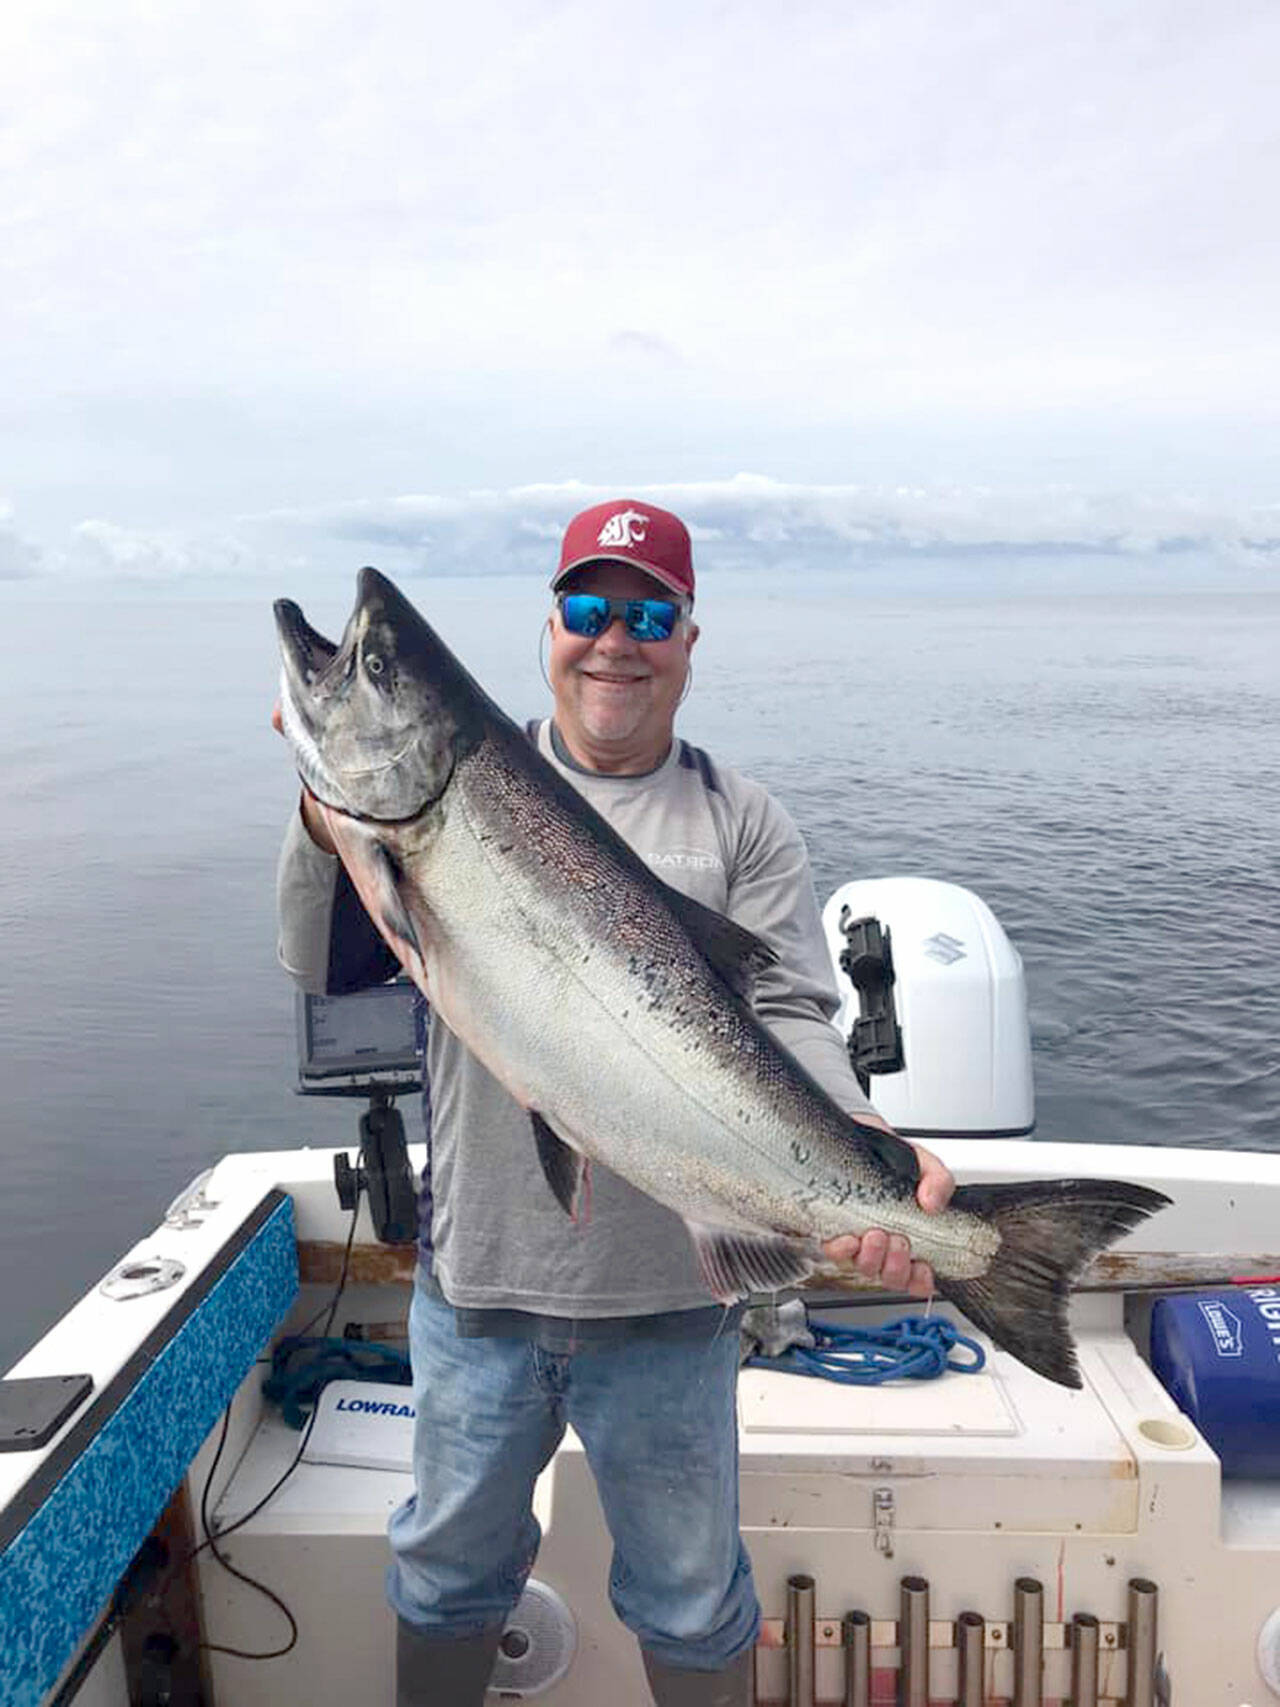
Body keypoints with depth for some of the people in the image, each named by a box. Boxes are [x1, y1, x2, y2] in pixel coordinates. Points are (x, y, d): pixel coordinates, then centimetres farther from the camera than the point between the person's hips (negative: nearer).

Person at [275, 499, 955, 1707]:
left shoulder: (740, 822, -1)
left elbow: (788, 1019, -8)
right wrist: (331, 812, -22)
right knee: (447, 1565, 24)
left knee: (690, 1596, 20)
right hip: (475, 1278, 1)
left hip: (668, 1293, 0)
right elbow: (326, 966, -4)